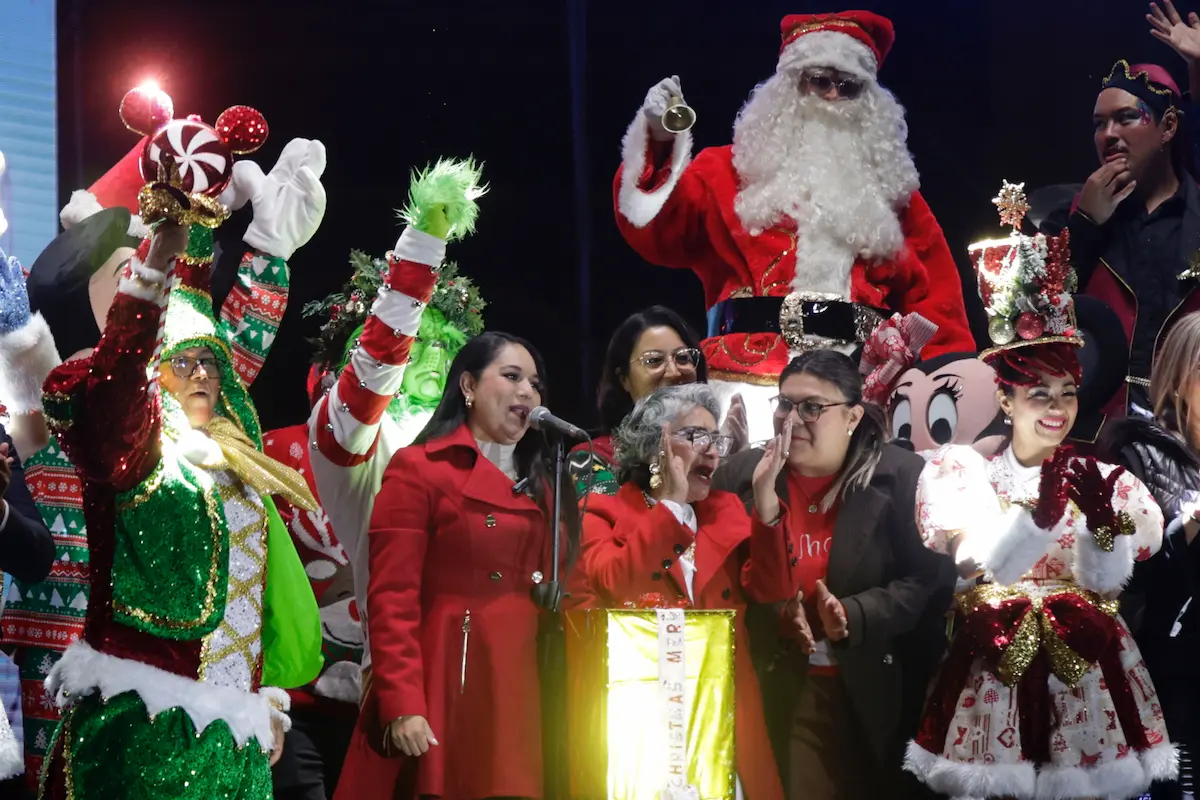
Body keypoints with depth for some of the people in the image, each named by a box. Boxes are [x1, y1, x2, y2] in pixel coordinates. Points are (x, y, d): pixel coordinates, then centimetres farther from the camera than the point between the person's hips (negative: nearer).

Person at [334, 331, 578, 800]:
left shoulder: (541, 486, 20)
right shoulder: (418, 469, -1)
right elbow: (391, 601, -9)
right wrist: (402, 706, -18)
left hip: (521, 703, 6)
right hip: (442, 696, -6)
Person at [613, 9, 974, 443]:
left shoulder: (888, 184, 19)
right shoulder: (735, 169, 12)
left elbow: (932, 290, 16)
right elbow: (658, 233, -3)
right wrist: (659, 144, -19)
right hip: (756, 373, -2)